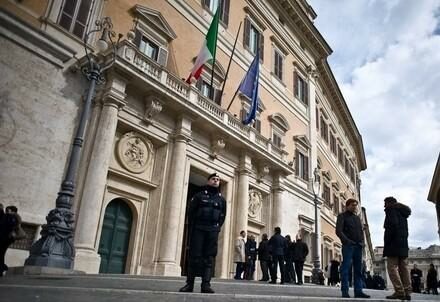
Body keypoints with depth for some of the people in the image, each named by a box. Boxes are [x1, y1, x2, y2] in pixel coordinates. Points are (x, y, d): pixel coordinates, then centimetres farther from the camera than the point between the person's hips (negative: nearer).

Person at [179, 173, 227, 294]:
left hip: (212, 231, 2)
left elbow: (222, 216, 13)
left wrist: (217, 228, 2)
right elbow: (191, 212, 5)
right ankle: (189, 284, 2)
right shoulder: (199, 195, 7)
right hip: (198, 229, -2)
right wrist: (192, 228, 0)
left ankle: (206, 284, -2)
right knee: (194, 256, -3)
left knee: (209, 258, -2)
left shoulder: (221, 199, 14)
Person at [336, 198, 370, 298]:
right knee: (346, 268, -6)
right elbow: (338, 231, -6)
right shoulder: (342, 216, 4)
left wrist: (362, 242, 6)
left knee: (358, 269, 4)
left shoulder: (357, 217, 23)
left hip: (358, 246, 6)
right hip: (348, 245, -6)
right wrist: (347, 241, -16)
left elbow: (361, 231, 24)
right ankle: (345, 292, -4)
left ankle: (358, 291, 7)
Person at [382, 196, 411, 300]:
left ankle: (399, 291, -15)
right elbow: (405, 230, 20)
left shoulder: (391, 209, -1)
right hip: (404, 244, 8)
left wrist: (387, 243, -15)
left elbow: (392, 225, -17)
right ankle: (407, 292, 4)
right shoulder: (403, 212, 24)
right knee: (403, 268, 6)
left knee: (392, 267, -9)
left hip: (394, 244, -8)